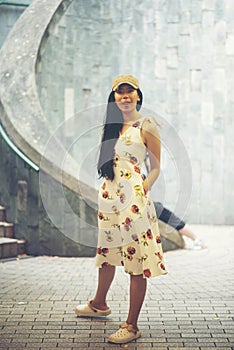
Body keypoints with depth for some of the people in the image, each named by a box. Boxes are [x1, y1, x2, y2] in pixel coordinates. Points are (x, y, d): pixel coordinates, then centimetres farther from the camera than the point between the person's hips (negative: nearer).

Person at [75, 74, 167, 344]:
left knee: (137, 261, -4)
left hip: (134, 197, -7)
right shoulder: (112, 125, 14)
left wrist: (143, 189, -16)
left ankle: (132, 326, 2)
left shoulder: (146, 126, -4)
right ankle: (99, 304, 41)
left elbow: (156, 168, -3)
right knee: (106, 253, 20)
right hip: (109, 194, 7)